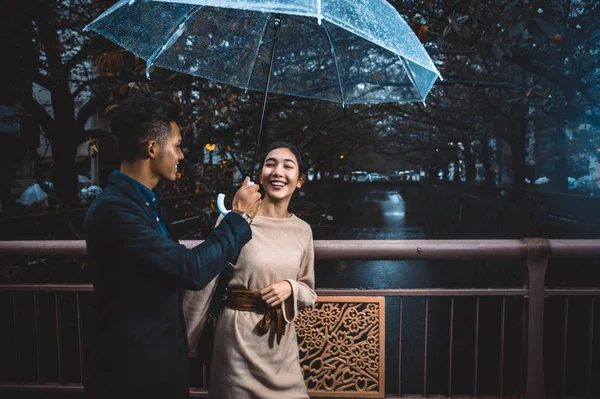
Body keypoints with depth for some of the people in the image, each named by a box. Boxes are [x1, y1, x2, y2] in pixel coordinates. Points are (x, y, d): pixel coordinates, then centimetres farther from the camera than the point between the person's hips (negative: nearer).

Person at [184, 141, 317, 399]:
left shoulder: (302, 230, 1)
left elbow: (309, 294, 10)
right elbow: (205, 283, -8)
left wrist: (291, 288, -11)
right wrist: (185, 342, -4)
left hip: (283, 341, 4)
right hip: (239, 335, -4)